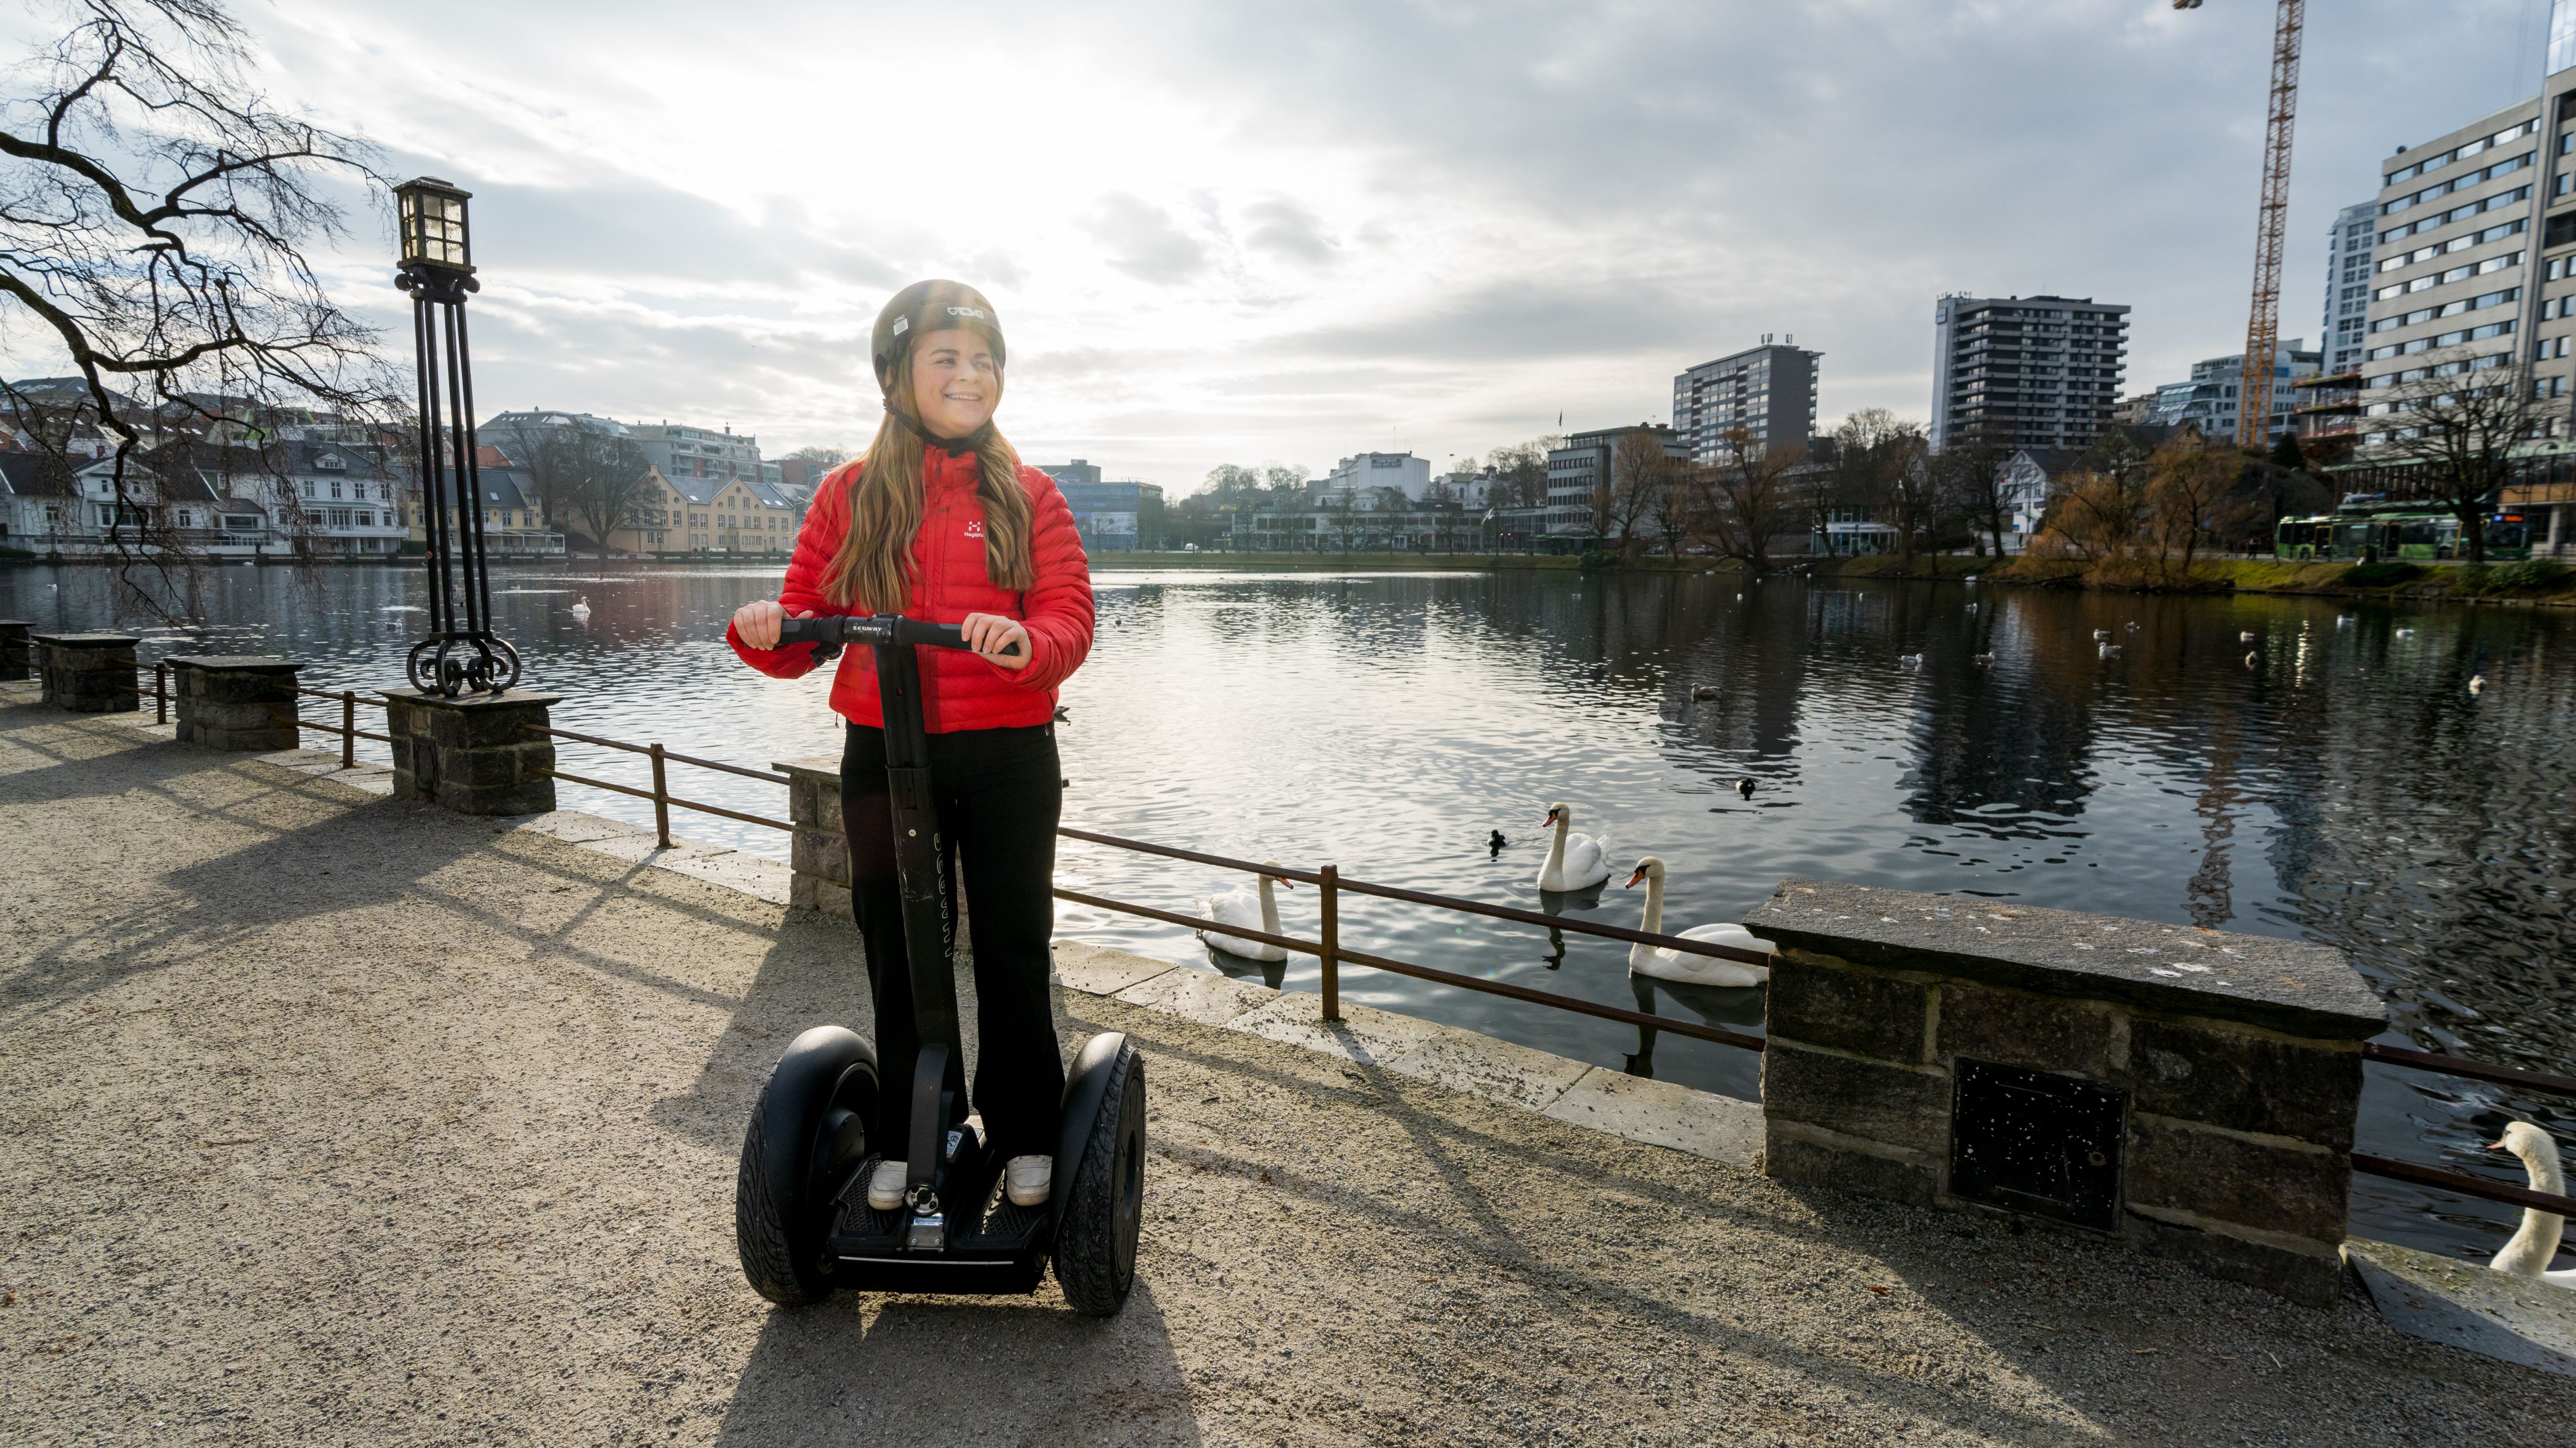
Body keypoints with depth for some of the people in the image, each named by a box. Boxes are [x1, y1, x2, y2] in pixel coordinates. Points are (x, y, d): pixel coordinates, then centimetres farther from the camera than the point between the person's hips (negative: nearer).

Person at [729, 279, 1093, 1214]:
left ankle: (1025, 1138, 27)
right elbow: (806, 627, 4)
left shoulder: (1029, 495, 2)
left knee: (1013, 953, 9)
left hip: (1008, 758, -1)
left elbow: (1071, 621, -8)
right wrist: (764, 634, -19)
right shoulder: (849, 495, 4)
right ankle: (903, 1139, 31)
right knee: (898, 955, 13)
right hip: (884, 755, 1)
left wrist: (1027, 643, -31)